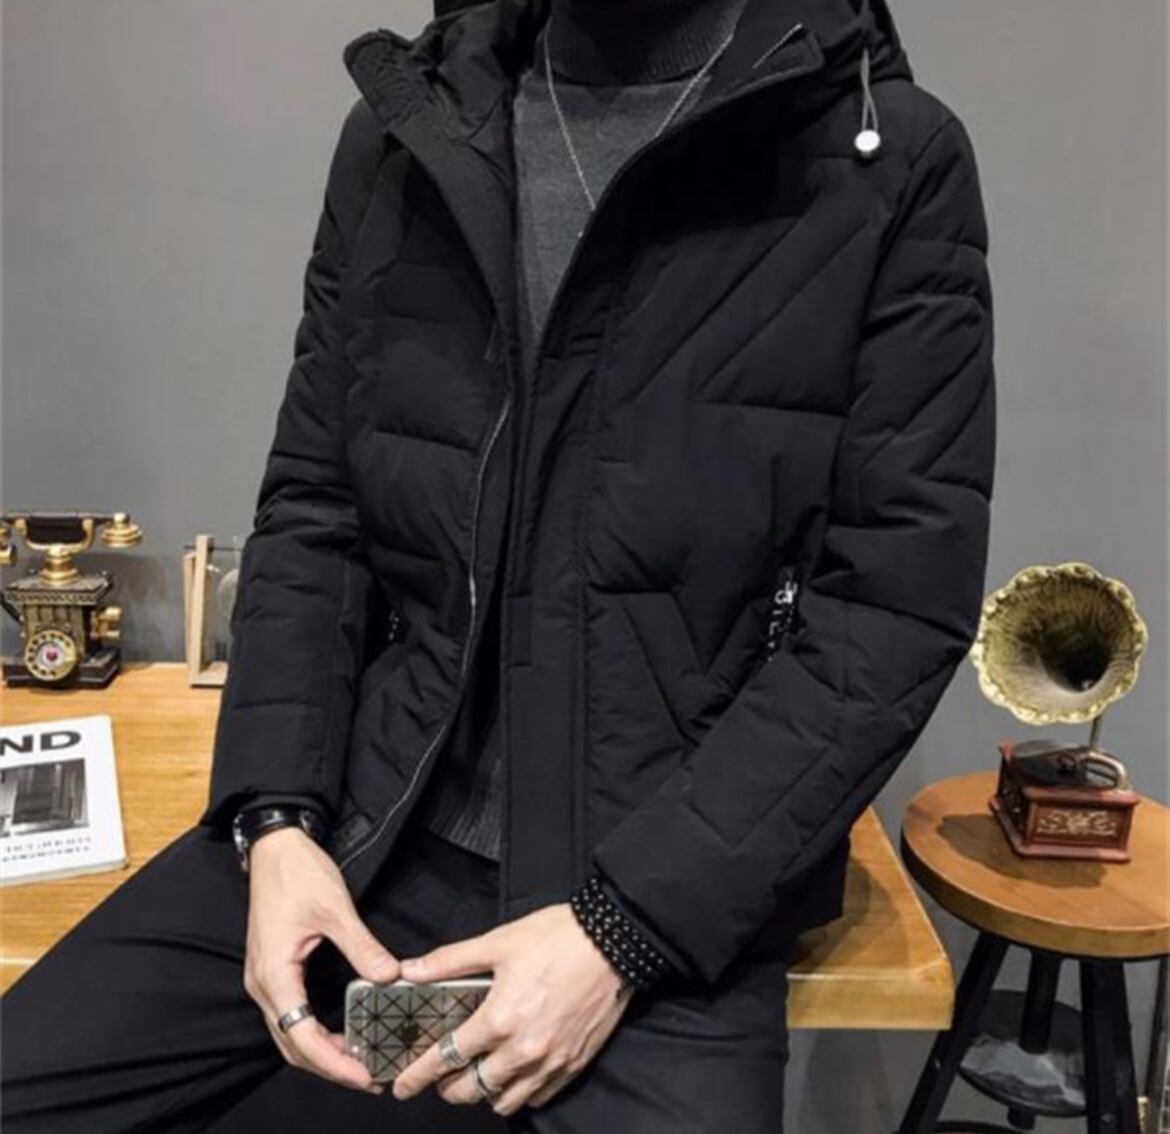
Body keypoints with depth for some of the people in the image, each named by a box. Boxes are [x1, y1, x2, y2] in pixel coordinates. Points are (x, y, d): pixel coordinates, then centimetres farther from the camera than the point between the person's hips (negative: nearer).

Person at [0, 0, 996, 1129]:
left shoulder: (896, 163, -6)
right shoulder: (403, 131, 6)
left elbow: (893, 611, -10)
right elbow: (312, 509, 7)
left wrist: (626, 926, -16)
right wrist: (277, 818, -6)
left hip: (673, 879, -2)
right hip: (374, 820, 3)